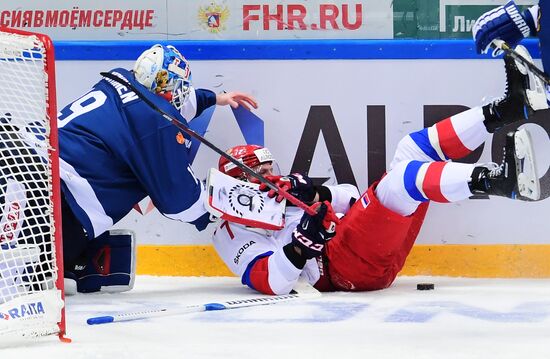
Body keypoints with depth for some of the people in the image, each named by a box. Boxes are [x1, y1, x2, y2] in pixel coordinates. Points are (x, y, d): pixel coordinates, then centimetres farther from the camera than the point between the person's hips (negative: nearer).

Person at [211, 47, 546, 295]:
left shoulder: (282, 193, 27)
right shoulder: (233, 233, 2)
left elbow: (351, 198, 19)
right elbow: (271, 283, -14)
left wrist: (317, 193, -3)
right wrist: (301, 244, -28)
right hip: (344, 269, -9)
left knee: (413, 149, 5)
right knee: (404, 178, -28)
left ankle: (505, 109, -6)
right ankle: (495, 180, -48)